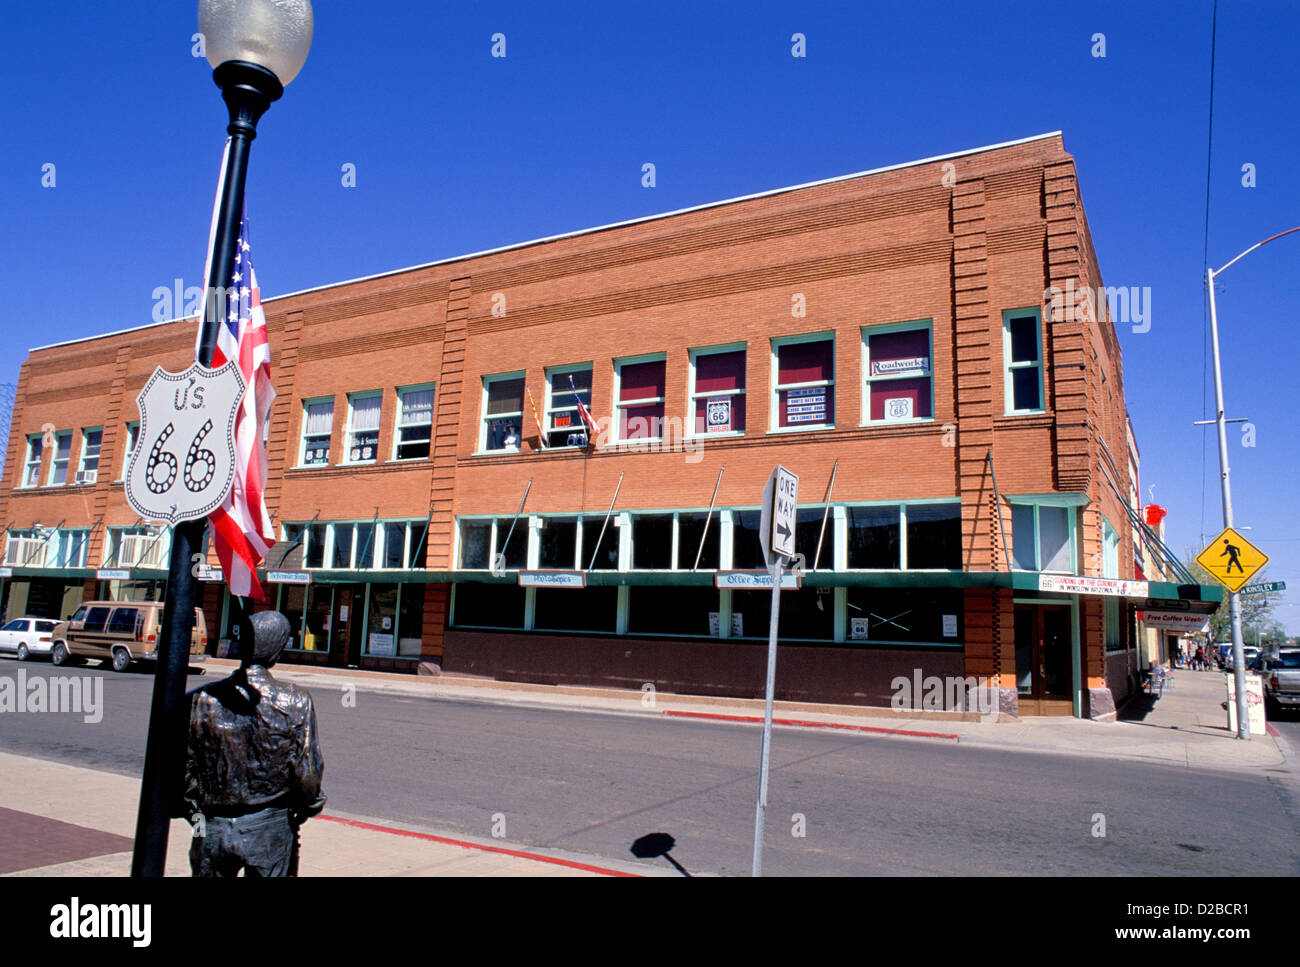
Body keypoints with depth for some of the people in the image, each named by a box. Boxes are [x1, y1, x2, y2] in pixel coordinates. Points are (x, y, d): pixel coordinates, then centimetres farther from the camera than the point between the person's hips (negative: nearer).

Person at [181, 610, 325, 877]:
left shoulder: (200, 701, -9)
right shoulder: (295, 702, -15)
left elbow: (182, 767, -2)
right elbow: (308, 772, -12)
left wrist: (194, 810, 14)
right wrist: (305, 806, 7)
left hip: (212, 831, 2)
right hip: (270, 830, -2)